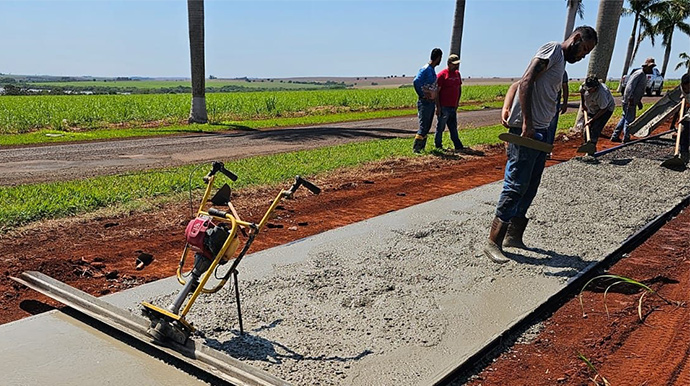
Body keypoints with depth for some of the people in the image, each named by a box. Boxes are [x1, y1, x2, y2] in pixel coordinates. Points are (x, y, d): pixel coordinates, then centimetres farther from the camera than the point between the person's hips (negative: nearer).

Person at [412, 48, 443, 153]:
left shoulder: (433, 70, 15)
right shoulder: (425, 69, -14)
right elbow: (416, 82, -25)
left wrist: (434, 98, 14)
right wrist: (422, 95, -18)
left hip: (431, 102, 9)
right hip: (425, 102, -9)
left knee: (427, 127, 11)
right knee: (423, 126, -9)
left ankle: (422, 148, 18)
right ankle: (416, 148, -4)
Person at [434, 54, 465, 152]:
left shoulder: (457, 74, 12)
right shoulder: (442, 74, -10)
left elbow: (459, 89, 22)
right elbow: (436, 92, -12)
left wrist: (457, 102, 15)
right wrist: (438, 107, -15)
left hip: (453, 107, 7)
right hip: (443, 107, -7)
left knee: (453, 128, 11)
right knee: (440, 127, 2)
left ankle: (458, 146, 14)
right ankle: (438, 146, 13)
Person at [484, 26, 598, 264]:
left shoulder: (560, 62, 24)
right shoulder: (553, 49, -4)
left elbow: (516, 85, 19)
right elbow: (525, 83, -18)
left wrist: (506, 109, 2)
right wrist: (527, 124, -25)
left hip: (540, 132, 10)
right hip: (525, 130, -10)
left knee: (530, 188, 12)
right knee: (515, 187, -10)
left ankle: (514, 236, 21)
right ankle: (493, 243, -6)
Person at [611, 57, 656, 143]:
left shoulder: (644, 75, 19)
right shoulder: (639, 73, -13)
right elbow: (630, 86, -22)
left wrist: (639, 101, 25)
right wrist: (630, 99, -25)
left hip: (632, 101, 11)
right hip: (629, 100, -11)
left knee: (625, 118, 13)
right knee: (629, 119, -5)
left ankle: (615, 136, 18)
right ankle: (626, 139, 1)